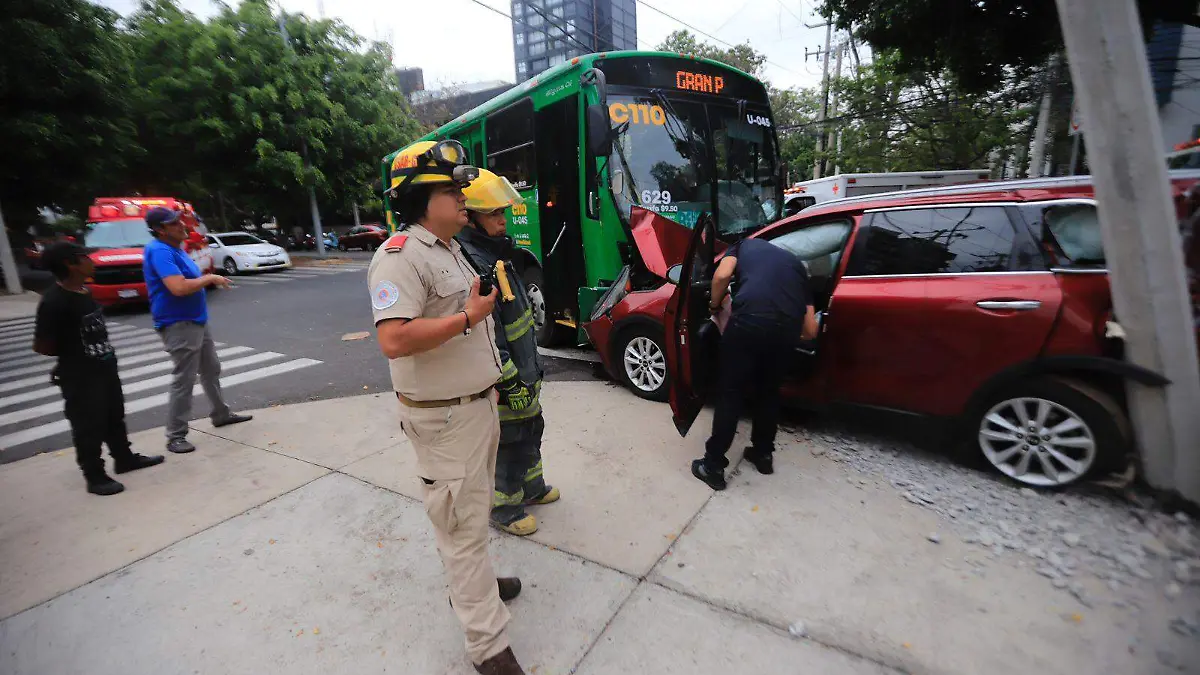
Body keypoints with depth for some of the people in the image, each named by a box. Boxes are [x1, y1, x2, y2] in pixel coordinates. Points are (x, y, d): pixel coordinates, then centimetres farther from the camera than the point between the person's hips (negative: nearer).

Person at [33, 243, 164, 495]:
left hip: (105, 368, 8)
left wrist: (105, 352, 10)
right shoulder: (54, 302, -21)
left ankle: (124, 458, 35)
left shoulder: (83, 292, 6)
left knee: (115, 417, 20)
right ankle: (95, 477, 17)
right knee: (88, 426, 4)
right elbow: (41, 345, -18)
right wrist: (72, 353, -3)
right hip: (79, 377, -8)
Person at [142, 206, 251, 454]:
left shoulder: (175, 248, 12)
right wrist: (210, 278, -18)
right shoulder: (159, 251, -19)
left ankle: (222, 414, 33)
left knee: (211, 370, 19)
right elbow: (179, 287, -30)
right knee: (183, 381, -6)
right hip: (179, 325, -10)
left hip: (196, 321, 10)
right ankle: (175, 436, 4)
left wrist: (207, 278, 4)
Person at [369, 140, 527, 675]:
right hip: (444, 417, -10)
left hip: (478, 404, 10)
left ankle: (470, 582, 47)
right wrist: (468, 317, -23)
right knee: (463, 524, 2)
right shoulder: (400, 256, -19)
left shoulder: (451, 250, 13)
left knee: (473, 512, 25)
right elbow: (394, 341, -31)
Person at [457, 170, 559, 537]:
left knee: (531, 430, 24)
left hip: (524, 371, 10)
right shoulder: (470, 263, -24)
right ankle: (504, 510, 29)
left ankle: (532, 487, 46)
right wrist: (511, 383, -23)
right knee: (511, 444, 7)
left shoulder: (494, 251, 9)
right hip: (505, 380, -10)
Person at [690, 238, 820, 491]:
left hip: (750, 320, -4)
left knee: (730, 393, 9)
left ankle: (713, 466, 17)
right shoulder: (796, 264, 34)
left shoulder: (745, 245, 30)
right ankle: (763, 454, 39)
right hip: (787, 328, 4)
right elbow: (811, 331, 26)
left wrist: (715, 306, 21)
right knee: (769, 391, 25)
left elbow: (722, 275, 4)